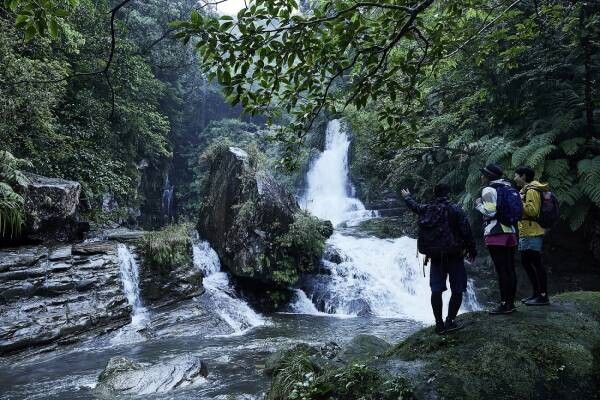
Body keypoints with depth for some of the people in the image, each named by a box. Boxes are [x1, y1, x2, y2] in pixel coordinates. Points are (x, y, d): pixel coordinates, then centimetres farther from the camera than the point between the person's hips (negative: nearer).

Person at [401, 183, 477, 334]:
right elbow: (466, 231, -9)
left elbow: (414, 205, 28)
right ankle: (450, 321, -1)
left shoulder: (426, 209, 7)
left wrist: (407, 197, 49)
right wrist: (472, 251, 0)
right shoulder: (455, 210, -5)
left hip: (435, 256, 4)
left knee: (436, 289, 5)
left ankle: (439, 323, 7)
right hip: (454, 255, -3)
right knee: (457, 290, 4)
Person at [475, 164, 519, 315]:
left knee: (501, 270, -7)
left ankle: (504, 304, -4)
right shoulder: (507, 188, 18)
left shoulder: (488, 190, -6)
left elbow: (490, 212, -15)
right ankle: (510, 302, 15)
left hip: (496, 234, -8)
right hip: (510, 232, 8)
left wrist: (479, 204, 0)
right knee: (510, 269, 9)